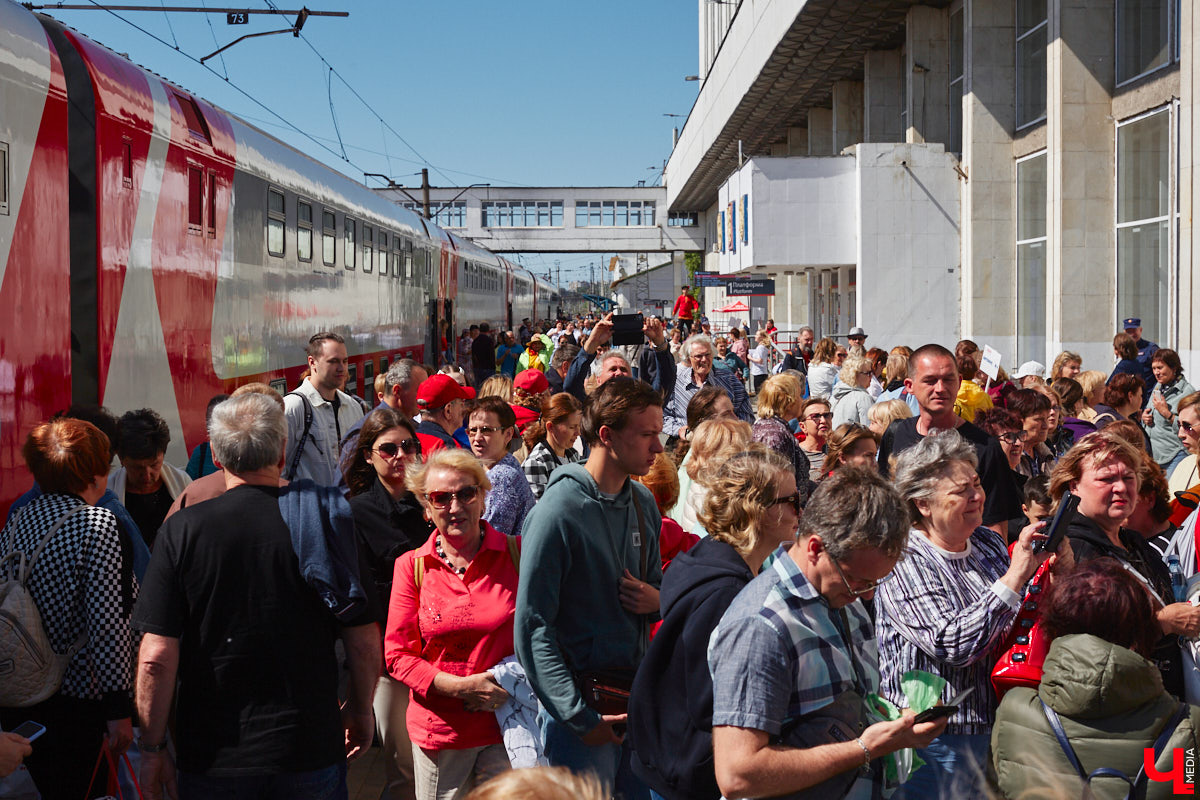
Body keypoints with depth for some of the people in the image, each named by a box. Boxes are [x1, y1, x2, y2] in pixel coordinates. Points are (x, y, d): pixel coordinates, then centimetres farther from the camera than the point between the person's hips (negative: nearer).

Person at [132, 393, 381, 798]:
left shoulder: (182, 529, -10)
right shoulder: (323, 519, -8)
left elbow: (156, 656, -12)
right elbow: (365, 644, -5)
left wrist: (153, 748, 0)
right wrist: (361, 710, 12)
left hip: (211, 763, 0)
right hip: (311, 751, 0)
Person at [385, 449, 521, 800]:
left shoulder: (517, 553, -1)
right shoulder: (412, 565, 1)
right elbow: (398, 655, 0)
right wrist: (460, 687, -13)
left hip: (505, 727, 0)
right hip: (439, 729, 1)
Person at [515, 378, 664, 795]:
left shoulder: (643, 502, 6)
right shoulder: (558, 511, -16)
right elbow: (532, 628, -17)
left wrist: (657, 599, -5)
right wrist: (579, 717, -20)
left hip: (639, 695, 7)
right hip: (581, 706, -7)